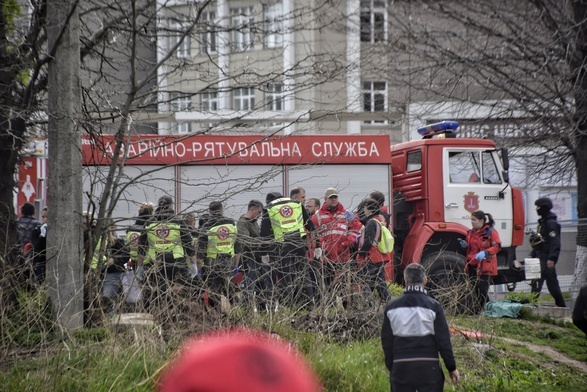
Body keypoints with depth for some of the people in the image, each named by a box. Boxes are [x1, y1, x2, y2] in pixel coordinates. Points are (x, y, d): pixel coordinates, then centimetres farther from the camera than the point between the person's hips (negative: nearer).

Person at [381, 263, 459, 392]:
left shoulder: (391, 307, 3)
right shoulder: (433, 306, -5)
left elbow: (386, 342, 7)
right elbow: (444, 341, -4)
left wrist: (391, 367, 17)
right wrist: (452, 368, 5)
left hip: (401, 367, 2)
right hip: (428, 367, -2)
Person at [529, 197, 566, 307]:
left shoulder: (551, 223, -14)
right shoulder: (542, 222, 18)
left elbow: (555, 242, -21)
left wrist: (552, 258, -27)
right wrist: (532, 255, 20)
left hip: (547, 258, -10)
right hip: (540, 257, 10)